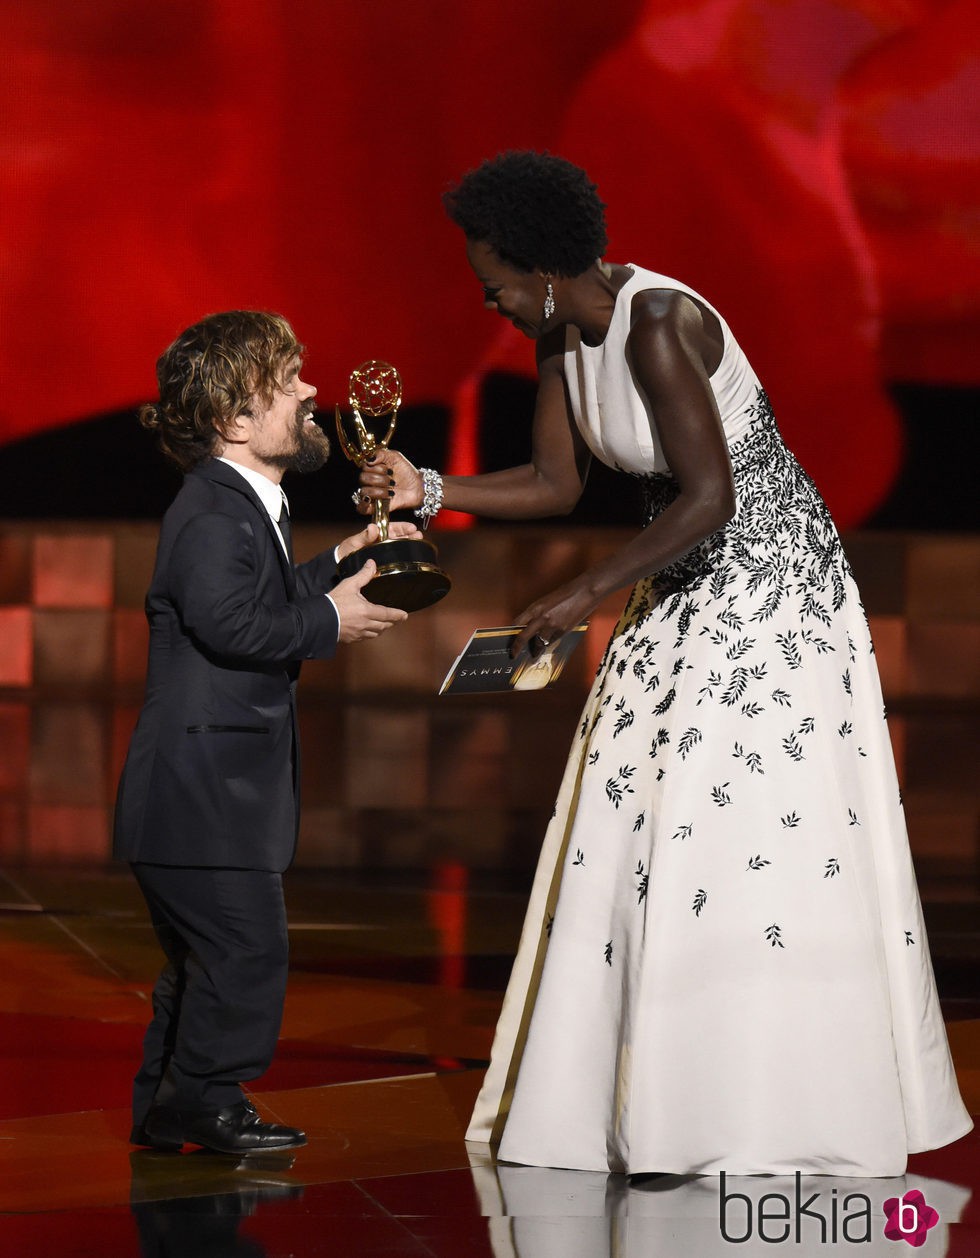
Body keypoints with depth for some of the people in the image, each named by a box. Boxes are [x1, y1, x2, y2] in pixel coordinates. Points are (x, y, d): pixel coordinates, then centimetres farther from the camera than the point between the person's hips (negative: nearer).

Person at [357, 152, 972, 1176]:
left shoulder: (657, 324, -25)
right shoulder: (561, 334, 3)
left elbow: (709, 496, -26)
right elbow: (557, 483, 8)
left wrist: (590, 594, -22)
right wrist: (430, 489, -3)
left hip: (767, 583, -9)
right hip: (685, 587, 10)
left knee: (744, 834, -8)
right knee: (635, 830, 7)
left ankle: (764, 1109, -1)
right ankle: (648, 1090, 13)